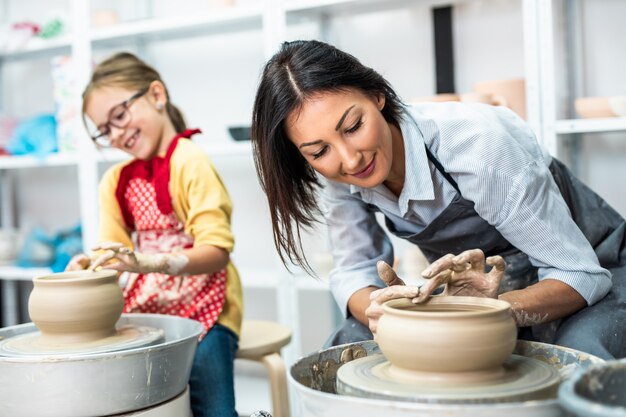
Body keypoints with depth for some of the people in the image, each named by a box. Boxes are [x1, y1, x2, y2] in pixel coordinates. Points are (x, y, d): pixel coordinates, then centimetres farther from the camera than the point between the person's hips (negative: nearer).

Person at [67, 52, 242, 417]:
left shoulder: (190, 161, -11)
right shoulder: (115, 181, 10)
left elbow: (217, 252, -18)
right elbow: (114, 251, 7)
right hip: (144, 310, 6)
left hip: (201, 308, -5)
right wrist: (92, 264, -16)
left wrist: (150, 262, -33)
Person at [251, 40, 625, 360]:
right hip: (474, 280, 4)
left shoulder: (480, 147, -35)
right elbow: (355, 270, -11)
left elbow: (580, 274, -27)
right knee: (349, 346, -18)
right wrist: (378, 310, -34)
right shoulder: (336, 169, -18)